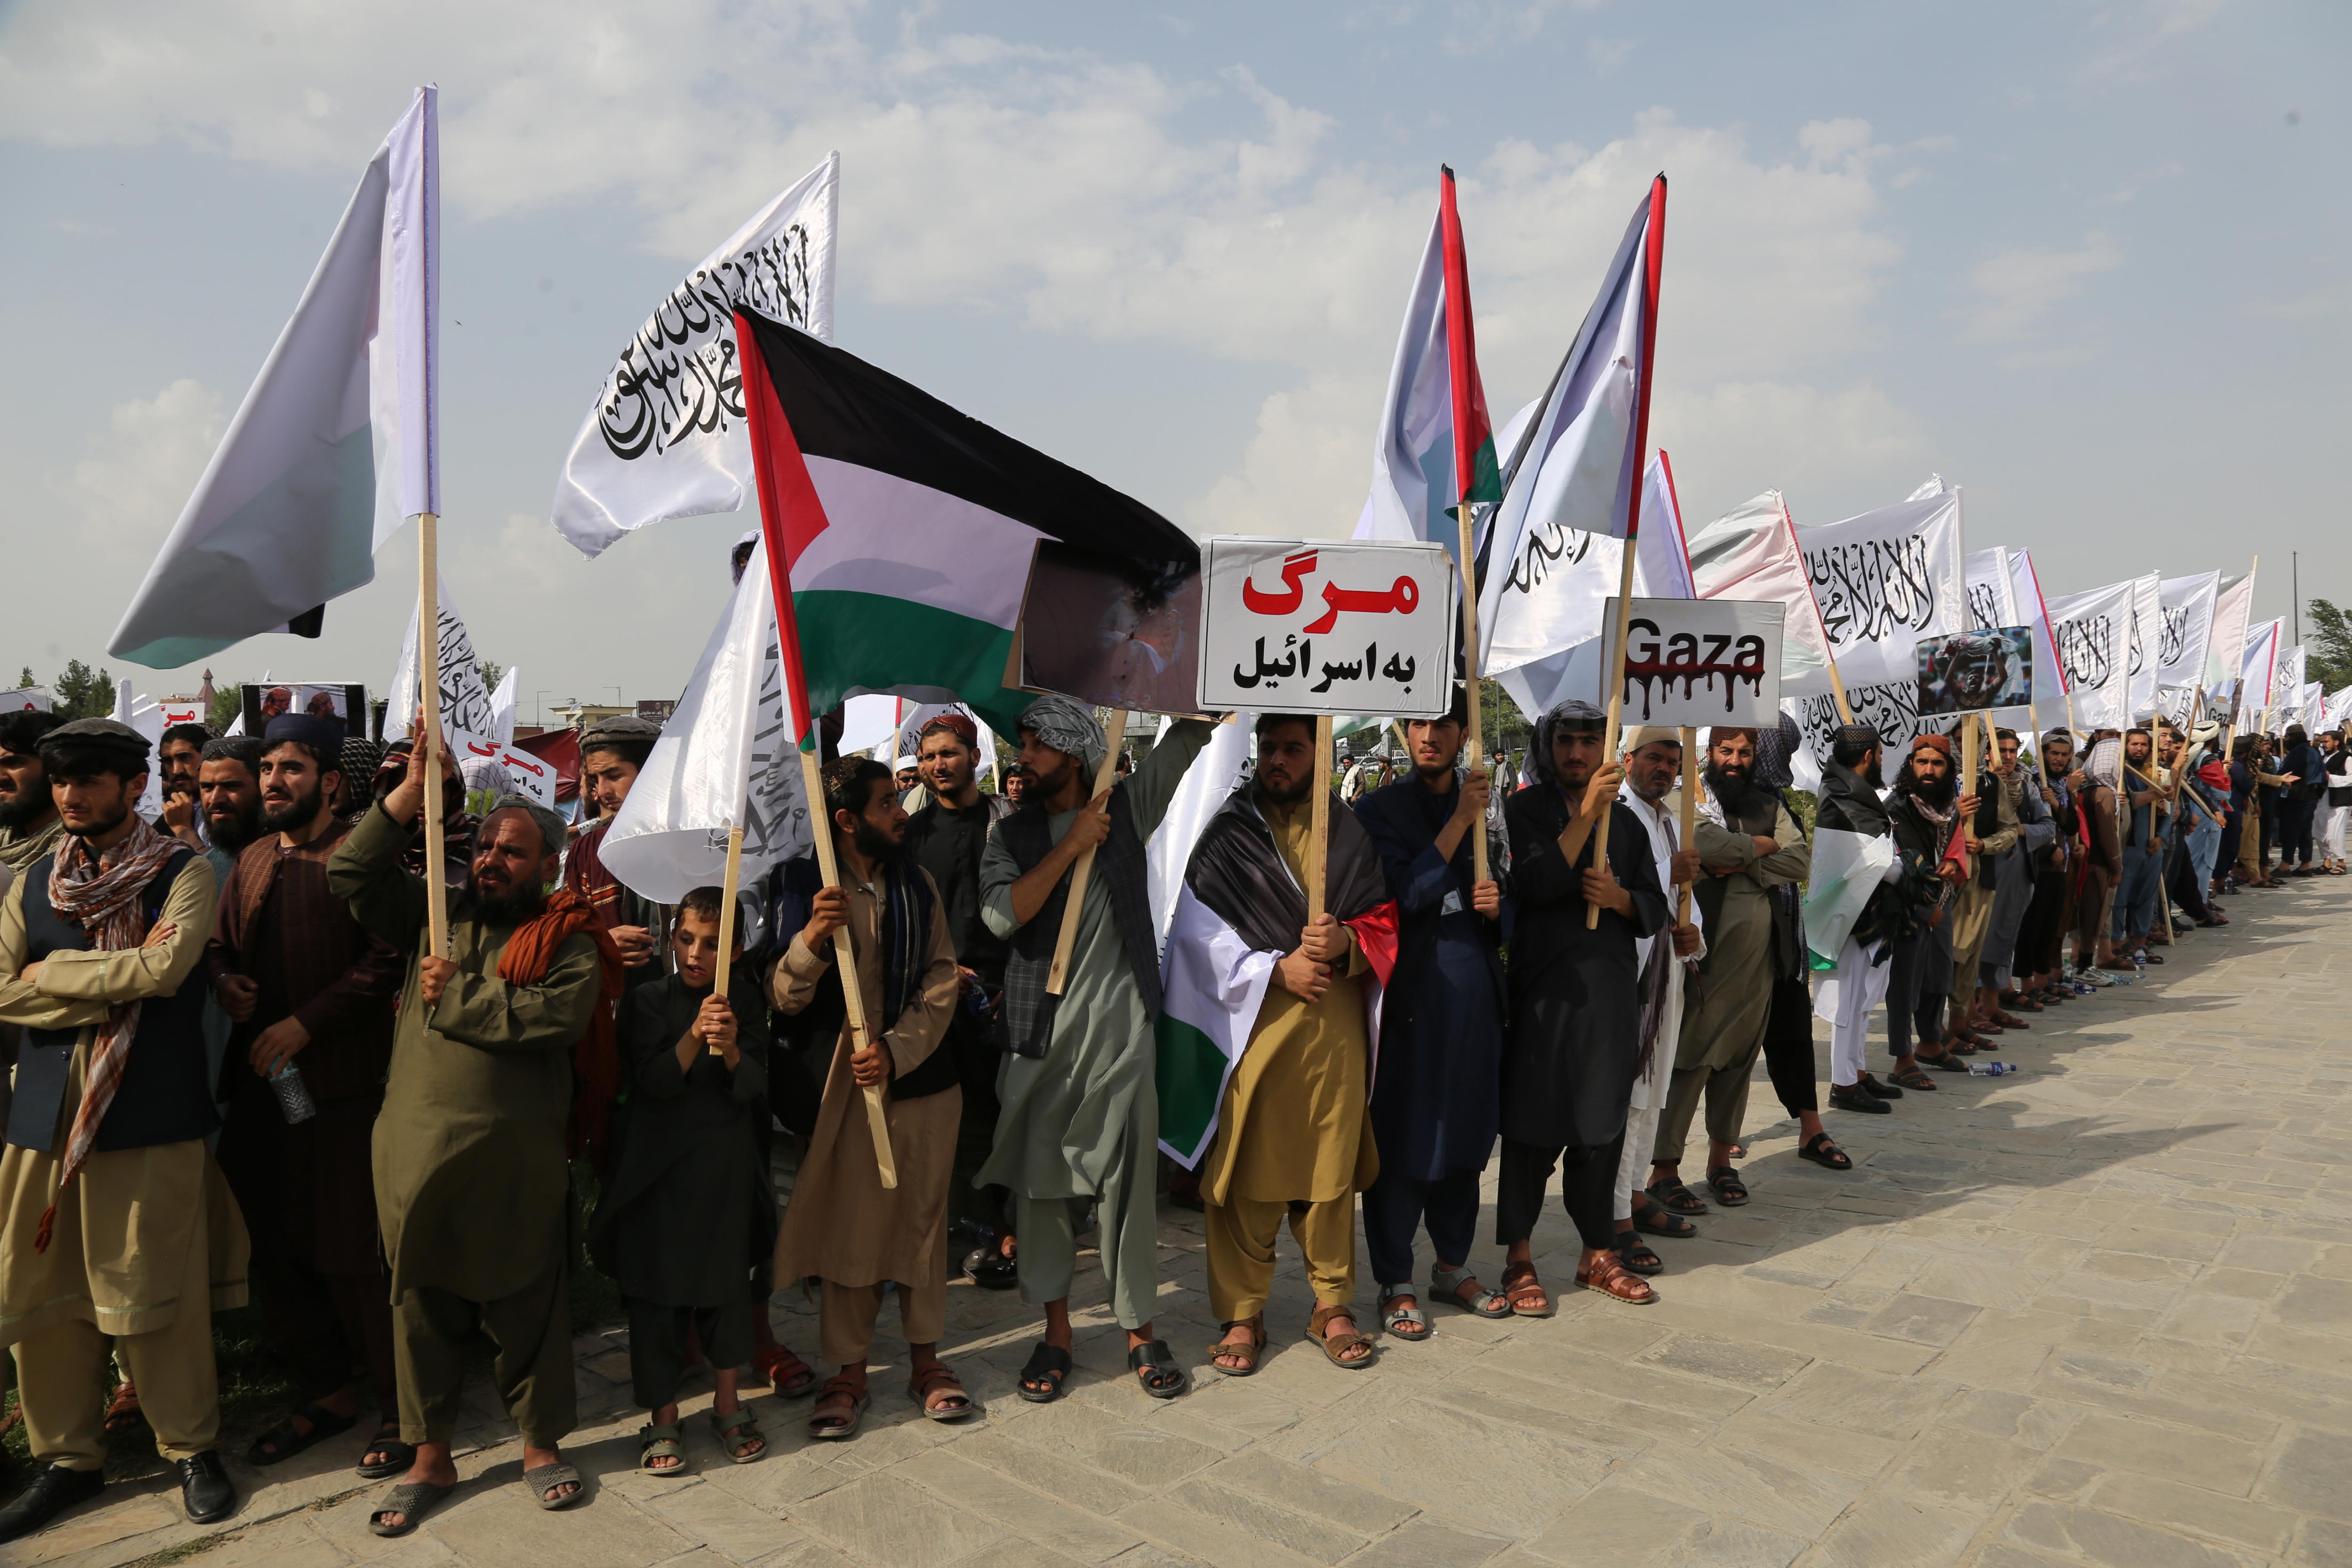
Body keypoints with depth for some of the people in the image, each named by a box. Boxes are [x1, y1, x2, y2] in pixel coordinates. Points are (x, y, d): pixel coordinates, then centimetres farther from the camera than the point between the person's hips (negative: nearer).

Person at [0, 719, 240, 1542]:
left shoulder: (184, 874, -1)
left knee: (157, 1291, 2)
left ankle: (192, 1445, 19)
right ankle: (68, 1456, 26)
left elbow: (165, 968, -16)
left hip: (152, 1113, -4)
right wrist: (119, 981, -10)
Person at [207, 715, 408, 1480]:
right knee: (277, 1251, 14)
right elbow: (219, 944, 20)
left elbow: (389, 956, -16)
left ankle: (397, 1408, 12)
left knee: (352, 1254, -3)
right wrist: (225, 981, -3)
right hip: (258, 1082, 7)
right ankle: (324, 1394, 30)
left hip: (341, 1086, -7)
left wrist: (304, 1022, -17)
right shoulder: (253, 861, 14)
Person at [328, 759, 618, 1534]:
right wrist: (412, 792, -5)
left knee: (528, 1304, 9)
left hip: (517, 1157, -3)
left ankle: (540, 1444, 28)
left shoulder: (566, 939, -2)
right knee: (422, 1303, 14)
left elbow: (558, 1018, -18)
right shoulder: (435, 912, 11)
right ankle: (431, 1457, 30)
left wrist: (457, 996, -11)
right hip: (416, 1146, 4)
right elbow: (349, 874, 4)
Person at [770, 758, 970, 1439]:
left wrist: (898, 1049, -14)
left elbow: (943, 976, 1)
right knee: (849, 1226, 3)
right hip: (848, 1085, -3)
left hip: (926, 1078, 4)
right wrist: (812, 939, -33)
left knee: (924, 1220, 12)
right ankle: (849, 1371, 20)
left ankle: (925, 1358, 26)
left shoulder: (917, 882, 6)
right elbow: (785, 998, -13)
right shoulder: (809, 891, -6)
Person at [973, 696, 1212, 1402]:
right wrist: (1070, 846, -11)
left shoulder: (1127, 805, 5)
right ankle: (1055, 1330, 22)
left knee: (1127, 1180, 3)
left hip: (1119, 1030, -1)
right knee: (1040, 1180, 7)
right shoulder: (1011, 834, 7)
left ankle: (1139, 1329, 19)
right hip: (1038, 1033, 1)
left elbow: (1192, 729, 5)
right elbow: (1001, 914, -10)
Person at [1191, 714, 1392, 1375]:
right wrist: (1278, 968, -10)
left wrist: (1345, 942, -10)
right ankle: (1241, 1313, 13)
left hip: (1334, 1025, 2)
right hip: (1251, 1022, -2)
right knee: (1246, 1170, 0)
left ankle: (1332, 1304, 21)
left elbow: (1385, 922, 11)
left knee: (1330, 1166, 7)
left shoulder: (1348, 832, 12)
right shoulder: (1226, 832, 4)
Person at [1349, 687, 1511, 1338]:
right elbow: (1406, 893, -16)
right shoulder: (1378, 808, -4)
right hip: (1410, 989, -5)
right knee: (1401, 1136, 0)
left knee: (1464, 1133, 14)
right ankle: (1395, 1284, 13)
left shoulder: (1481, 808, 12)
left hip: (1473, 990, 5)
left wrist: (1497, 904, -2)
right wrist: (1459, 821, -18)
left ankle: (1453, 1266, 29)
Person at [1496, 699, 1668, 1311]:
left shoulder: (1627, 823, 15)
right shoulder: (1525, 809, 0)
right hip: (1543, 988, -4)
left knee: (1602, 1127, 11)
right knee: (1533, 1127, -1)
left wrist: (1620, 897, -7)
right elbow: (1534, 884, -16)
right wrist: (1585, 816, -21)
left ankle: (1598, 1255, 24)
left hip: (1611, 991, 5)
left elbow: (1655, 909, 15)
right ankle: (1519, 1260, 10)